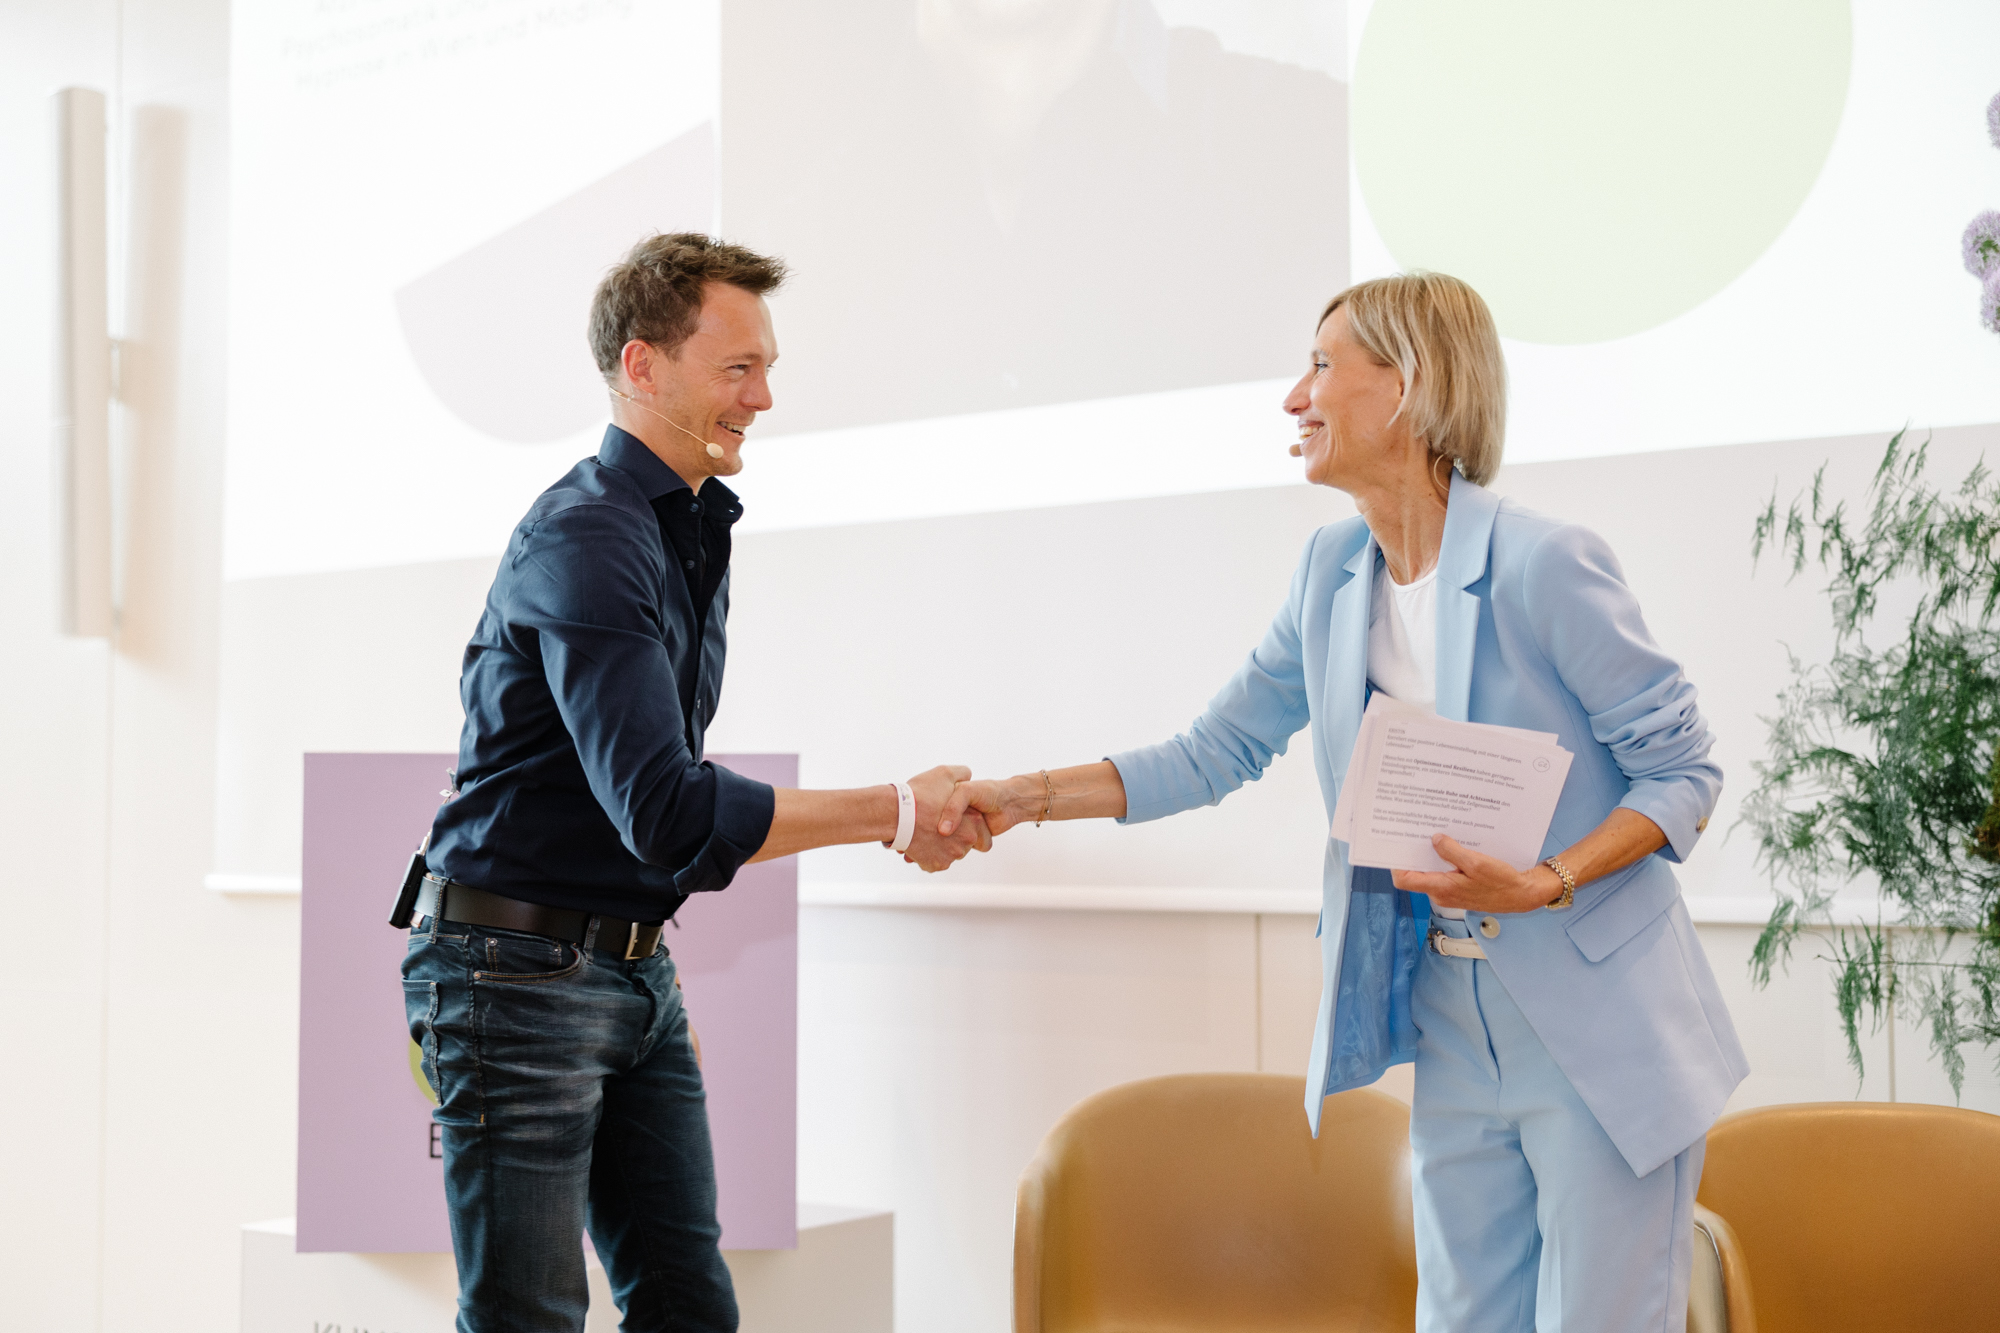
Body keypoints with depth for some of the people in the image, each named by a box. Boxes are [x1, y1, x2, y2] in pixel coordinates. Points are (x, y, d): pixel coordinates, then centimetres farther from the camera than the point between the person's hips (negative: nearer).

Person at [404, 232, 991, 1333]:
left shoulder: (695, 528, 14)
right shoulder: (586, 539, -18)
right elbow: (668, 812, -28)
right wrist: (892, 815, -21)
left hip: (636, 970, 9)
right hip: (519, 966, -9)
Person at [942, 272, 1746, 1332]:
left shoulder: (1544, 566, -18)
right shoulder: (1332, 573, 4)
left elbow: (1683, 773, -11)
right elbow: (1219, 750, 11)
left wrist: (1547, 883, -25)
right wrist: (1030, 797, 2)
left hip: (1598, 1040, -6)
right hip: (1454, 1031, 7)